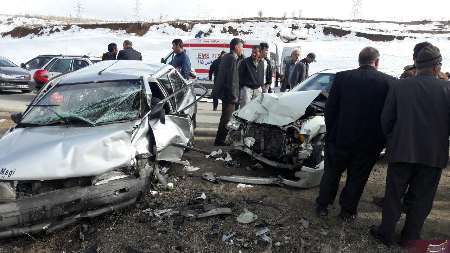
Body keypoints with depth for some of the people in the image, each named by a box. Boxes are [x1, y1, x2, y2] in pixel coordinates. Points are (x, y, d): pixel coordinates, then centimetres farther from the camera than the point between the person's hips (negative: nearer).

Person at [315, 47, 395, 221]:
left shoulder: (342, 77, -7)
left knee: (332, 173, 19)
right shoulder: (388, 82, -7)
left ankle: (322, 206, 31)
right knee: (357, 178, 16)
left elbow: (329, 109, -4)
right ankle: (348, 211, 29)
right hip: (369, 142, 0)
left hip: (340, 138, 1)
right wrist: (381, 140, 9)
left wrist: (331, 133, 8)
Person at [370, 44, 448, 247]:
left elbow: (386, 120, -3)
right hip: (434, 154, 1)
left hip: (402, 151, 0)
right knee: (421, 198, 15)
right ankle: (410, 237, 26)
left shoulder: (399, 86, -7)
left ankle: (385, 233, 24)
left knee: (394, 195, 13)